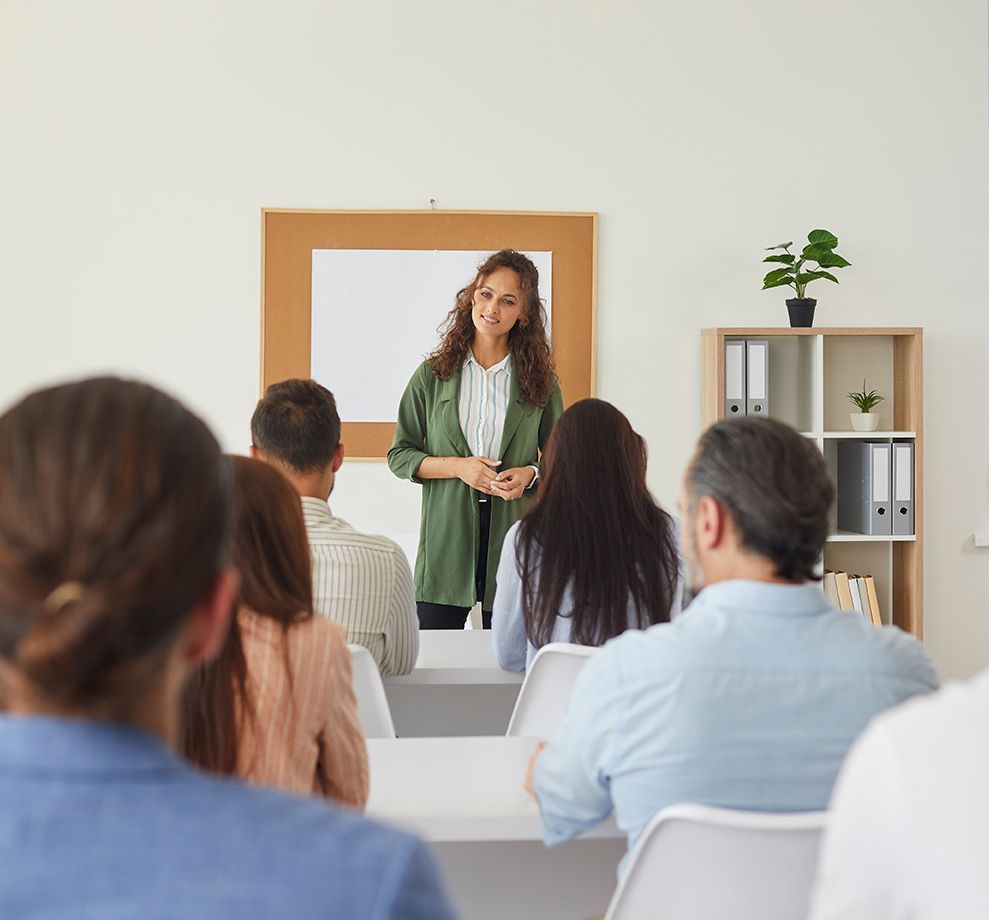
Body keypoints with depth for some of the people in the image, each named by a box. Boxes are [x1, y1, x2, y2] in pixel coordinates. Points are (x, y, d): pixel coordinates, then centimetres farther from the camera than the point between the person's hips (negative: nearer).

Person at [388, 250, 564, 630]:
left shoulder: (541, 381, 7)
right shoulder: (433, 374, 5)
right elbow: (399, 455, 5)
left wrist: (530, 473, -7)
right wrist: (457, 466, -10)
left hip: (513, 533, 1)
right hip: (446, 537, 0)